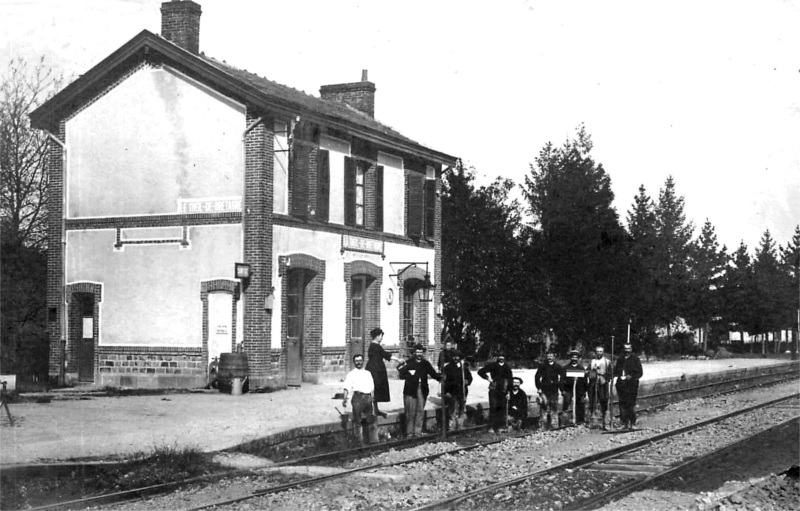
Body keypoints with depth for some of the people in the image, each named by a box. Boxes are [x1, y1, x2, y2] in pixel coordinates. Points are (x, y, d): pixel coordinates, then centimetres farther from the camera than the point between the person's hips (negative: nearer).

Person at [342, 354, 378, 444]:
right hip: (358, 397, -4)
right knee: (357, 421, -4)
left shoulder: (368, 373, 20)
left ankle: (374, 440, 12)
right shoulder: (351, 374, 4)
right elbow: (347, 387, -7)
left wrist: (372, 398, 16)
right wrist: (344, 399, -19)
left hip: (368, 397, 5)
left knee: (371, 420, 6)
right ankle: (360, 442, 1)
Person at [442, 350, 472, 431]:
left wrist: (467, 381, -3)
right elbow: (444, 380, -7)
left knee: (461, 412, 12)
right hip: (452, 394, -5)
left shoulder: (463, 367, 10)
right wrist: (446, 392, -14)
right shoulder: (448, 367, -3)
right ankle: (451, 429, -4)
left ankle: (460, 429, 22)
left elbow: (469, 377, 20)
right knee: (452, 413, -8)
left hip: (462, 393, 5)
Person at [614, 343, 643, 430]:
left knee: (631, 405, -8)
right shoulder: (620, 360, 16)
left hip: (632, 385, -5)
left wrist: (632, 376, -17)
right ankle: (624, 422, 11)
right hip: (621, 386, 5)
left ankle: (632, 423, -1)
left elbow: (639, 373, 0)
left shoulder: (635, 359, 2)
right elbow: (616, 371, 21)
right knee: (622, 404, 4)